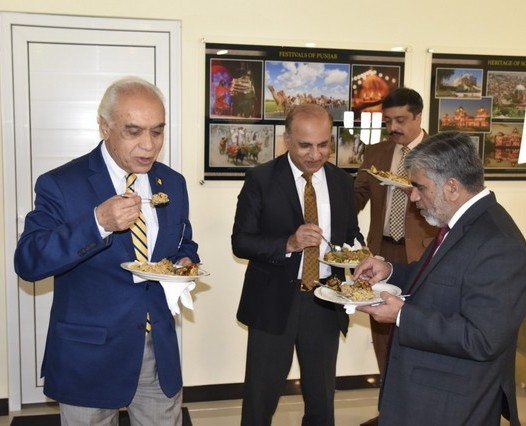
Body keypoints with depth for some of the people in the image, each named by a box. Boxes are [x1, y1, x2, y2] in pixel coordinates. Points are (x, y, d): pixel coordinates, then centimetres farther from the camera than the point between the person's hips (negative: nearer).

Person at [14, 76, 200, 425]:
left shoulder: (173, 184, 3)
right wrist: (98, 223, -31)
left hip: (161, 351, 4)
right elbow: (27, 263, -18)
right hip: (89, 356, -3)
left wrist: (185, 263, -8)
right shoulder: (60, 184, -11)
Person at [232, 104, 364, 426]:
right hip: (275, 302, -3)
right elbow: (241, 241, -10)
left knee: (322, 398, 20)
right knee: (261, 397, 12)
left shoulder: (343, 181, 4)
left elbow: (352, 234, 13)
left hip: (325, 302, 4)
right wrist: (289, 243, -25)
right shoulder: (261, 179, -8)